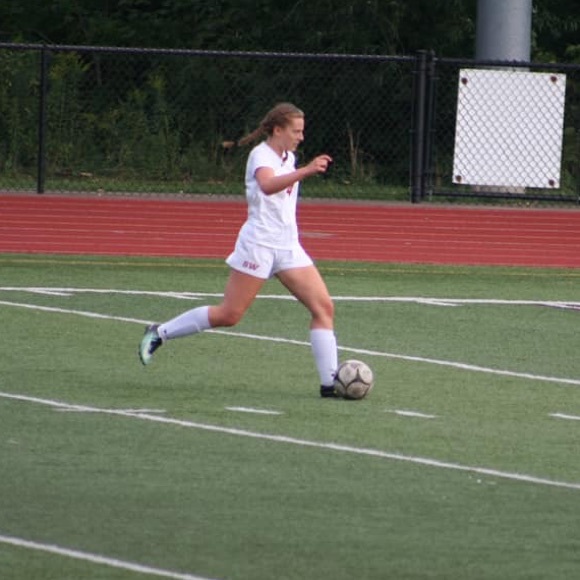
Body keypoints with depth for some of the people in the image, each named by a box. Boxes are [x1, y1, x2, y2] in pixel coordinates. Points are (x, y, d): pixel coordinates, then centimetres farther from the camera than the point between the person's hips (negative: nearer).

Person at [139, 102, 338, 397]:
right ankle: (160, 333, 10)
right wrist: (305, 171, -49)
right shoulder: (261, 155, -13)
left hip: (288, 247, 8)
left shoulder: (289, 158, 14)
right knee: (229, 315, -7)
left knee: (323, 307, -5)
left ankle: (329, 382, -5)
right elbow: (267, 185, -37)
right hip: (258, 244, -8)